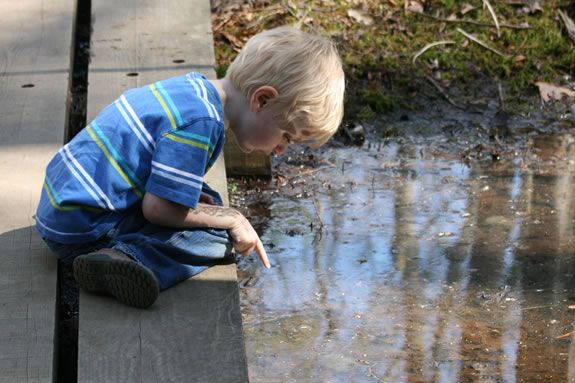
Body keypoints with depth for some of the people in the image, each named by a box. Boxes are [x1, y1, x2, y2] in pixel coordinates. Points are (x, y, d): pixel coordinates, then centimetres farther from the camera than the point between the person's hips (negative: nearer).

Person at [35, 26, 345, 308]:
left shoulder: (195, 87, 8)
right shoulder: (200, 123, -22)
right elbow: (159, 209, -20)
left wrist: (190, 191, 8)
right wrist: (233, 220, -8)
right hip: (84, 227, -10)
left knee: (208, 202, 17)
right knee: (217, 234, -13)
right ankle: (127, 259, -32)